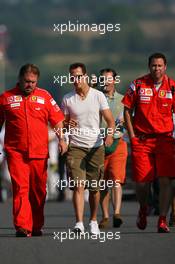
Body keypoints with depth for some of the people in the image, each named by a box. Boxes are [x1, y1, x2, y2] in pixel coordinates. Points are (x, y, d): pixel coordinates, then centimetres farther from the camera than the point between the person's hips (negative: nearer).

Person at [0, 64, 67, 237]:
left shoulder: (44, 96, 8)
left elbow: (57, 120, 9)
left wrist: (61, 139, -4)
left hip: (39, 151, 2)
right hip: (15, 152, -2)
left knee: (38, 190, 7)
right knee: (20, 188, -12)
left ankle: (36, 226, 20)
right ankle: (22, 227, -18)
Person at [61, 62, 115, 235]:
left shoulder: (98, 96, 2)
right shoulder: (67, 99, 5)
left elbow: (110, 120, 0)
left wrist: (110, 134, -20)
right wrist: (67, 124, -12)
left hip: (96, 147, 0)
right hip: (75, 147, 0)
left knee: (94, 188, 7)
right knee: (78, 186, -14)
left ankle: (93, 221, 25)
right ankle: (79, 223, -20)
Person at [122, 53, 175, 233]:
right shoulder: (138, 85, 1)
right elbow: (127, 110, 7)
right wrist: (132, 135, 0)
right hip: (141, 139, 0)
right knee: (142, 181, -1)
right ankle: (143, 208, 30)